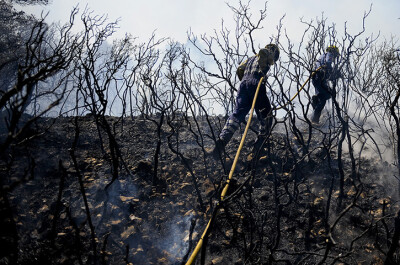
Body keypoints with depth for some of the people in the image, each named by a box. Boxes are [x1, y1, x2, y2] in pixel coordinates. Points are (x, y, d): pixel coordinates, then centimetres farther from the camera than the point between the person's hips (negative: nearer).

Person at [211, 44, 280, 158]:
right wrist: (262, 71, -7)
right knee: (265, 115, 6)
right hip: (256, 83, -6)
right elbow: (262, 51, -8)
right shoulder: (269, 54, 17)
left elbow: (239, 70, 27)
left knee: (237, 113, -8)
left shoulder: (251, 58, 37)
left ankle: (222, 139, -26)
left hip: (244, 83, 6)